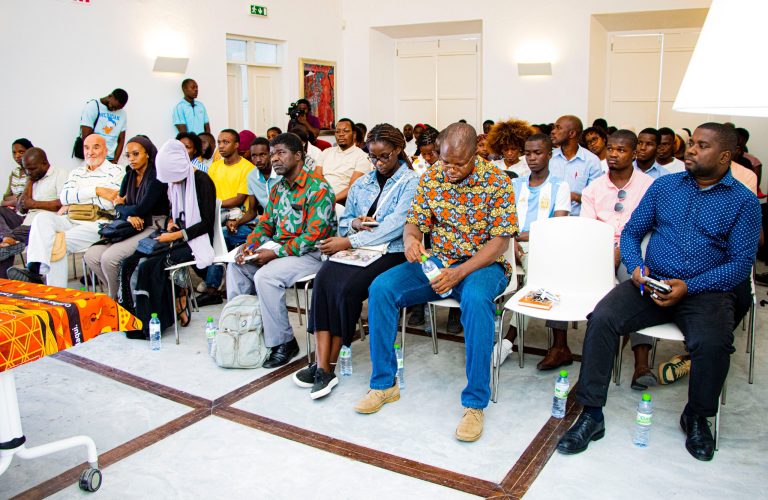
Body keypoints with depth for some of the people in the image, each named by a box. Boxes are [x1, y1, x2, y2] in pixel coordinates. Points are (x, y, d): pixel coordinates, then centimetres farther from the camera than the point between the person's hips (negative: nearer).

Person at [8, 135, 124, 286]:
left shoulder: (116, 171, 7)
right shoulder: (76, 173, 25)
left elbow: (110, 202, -10)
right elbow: (64, 197, 4)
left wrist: (73, 202, -2)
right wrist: (96, 190, -9)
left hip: (98, 224, -5)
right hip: (71, 221, 5)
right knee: (42, 217, -23)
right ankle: (36, 268, -40)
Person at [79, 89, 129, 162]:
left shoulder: (122, 114, 9)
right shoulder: (92, 107, -3)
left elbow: (121, 140, 9)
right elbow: (86, 137, -7)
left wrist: (115, 161, -2)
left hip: (110, 160, 4)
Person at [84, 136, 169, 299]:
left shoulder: (156, 176, -10)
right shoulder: (129, 176, 15)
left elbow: (142, 209, -17)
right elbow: (119, 206, 10)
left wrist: (122, 206, 3)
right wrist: (129, 216, -14)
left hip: (153, 227, -8)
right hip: (131, 228, 8)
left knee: (109, 258, -22)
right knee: (91, 256, -8)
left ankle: (115, 299, 2)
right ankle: (118, 292, 7)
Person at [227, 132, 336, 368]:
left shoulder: (317, 188, -14)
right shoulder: (278, 189, 14)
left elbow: (314, 234, -21)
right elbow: (266, 223, 17)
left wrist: (276, 252, -23)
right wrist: (249, 244, -4)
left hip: (310, 253, -9)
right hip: (278, 248, 9)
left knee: (265, 275, -28)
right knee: (236, 265, 1)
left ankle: (284, 343, -14)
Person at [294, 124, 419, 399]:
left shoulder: (411, 182, 2)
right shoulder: (361, 184, 22)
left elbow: (395, 224, -12)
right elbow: (344, 219, 26)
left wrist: (350, 241, -17)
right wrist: (355, 223, 0)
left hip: (390, 251, -5)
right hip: (354, 249, 5)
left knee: (348, 287, -30)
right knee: (324, 280, -26)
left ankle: (326, 365, -14)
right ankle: (323, 367, -28)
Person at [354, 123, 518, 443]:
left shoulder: (497, 183, -10)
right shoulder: (430, 179, 2)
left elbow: (500, 241, -13)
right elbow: (413, 223, 5)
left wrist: (460, 272, -25)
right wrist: (410, 239, -22)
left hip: (482, 264, -4)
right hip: (436, 261, 4)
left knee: (476, 301, -39)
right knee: (380, 288, -19)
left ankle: (475, 402, -25)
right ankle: (384, 384, -5)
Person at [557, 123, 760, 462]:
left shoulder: (744, 202, 5)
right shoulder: (664, 186, 13)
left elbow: (741, 263, -2)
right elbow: (631, 232, 14)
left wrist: (689, 286, -16)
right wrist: (635, 266, -8)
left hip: (706, 290, -2)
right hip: (651, 283, 2)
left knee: (712, 343, -32)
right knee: (601, 318, -25)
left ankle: (697, 416, 1)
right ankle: (591, 415, -14)